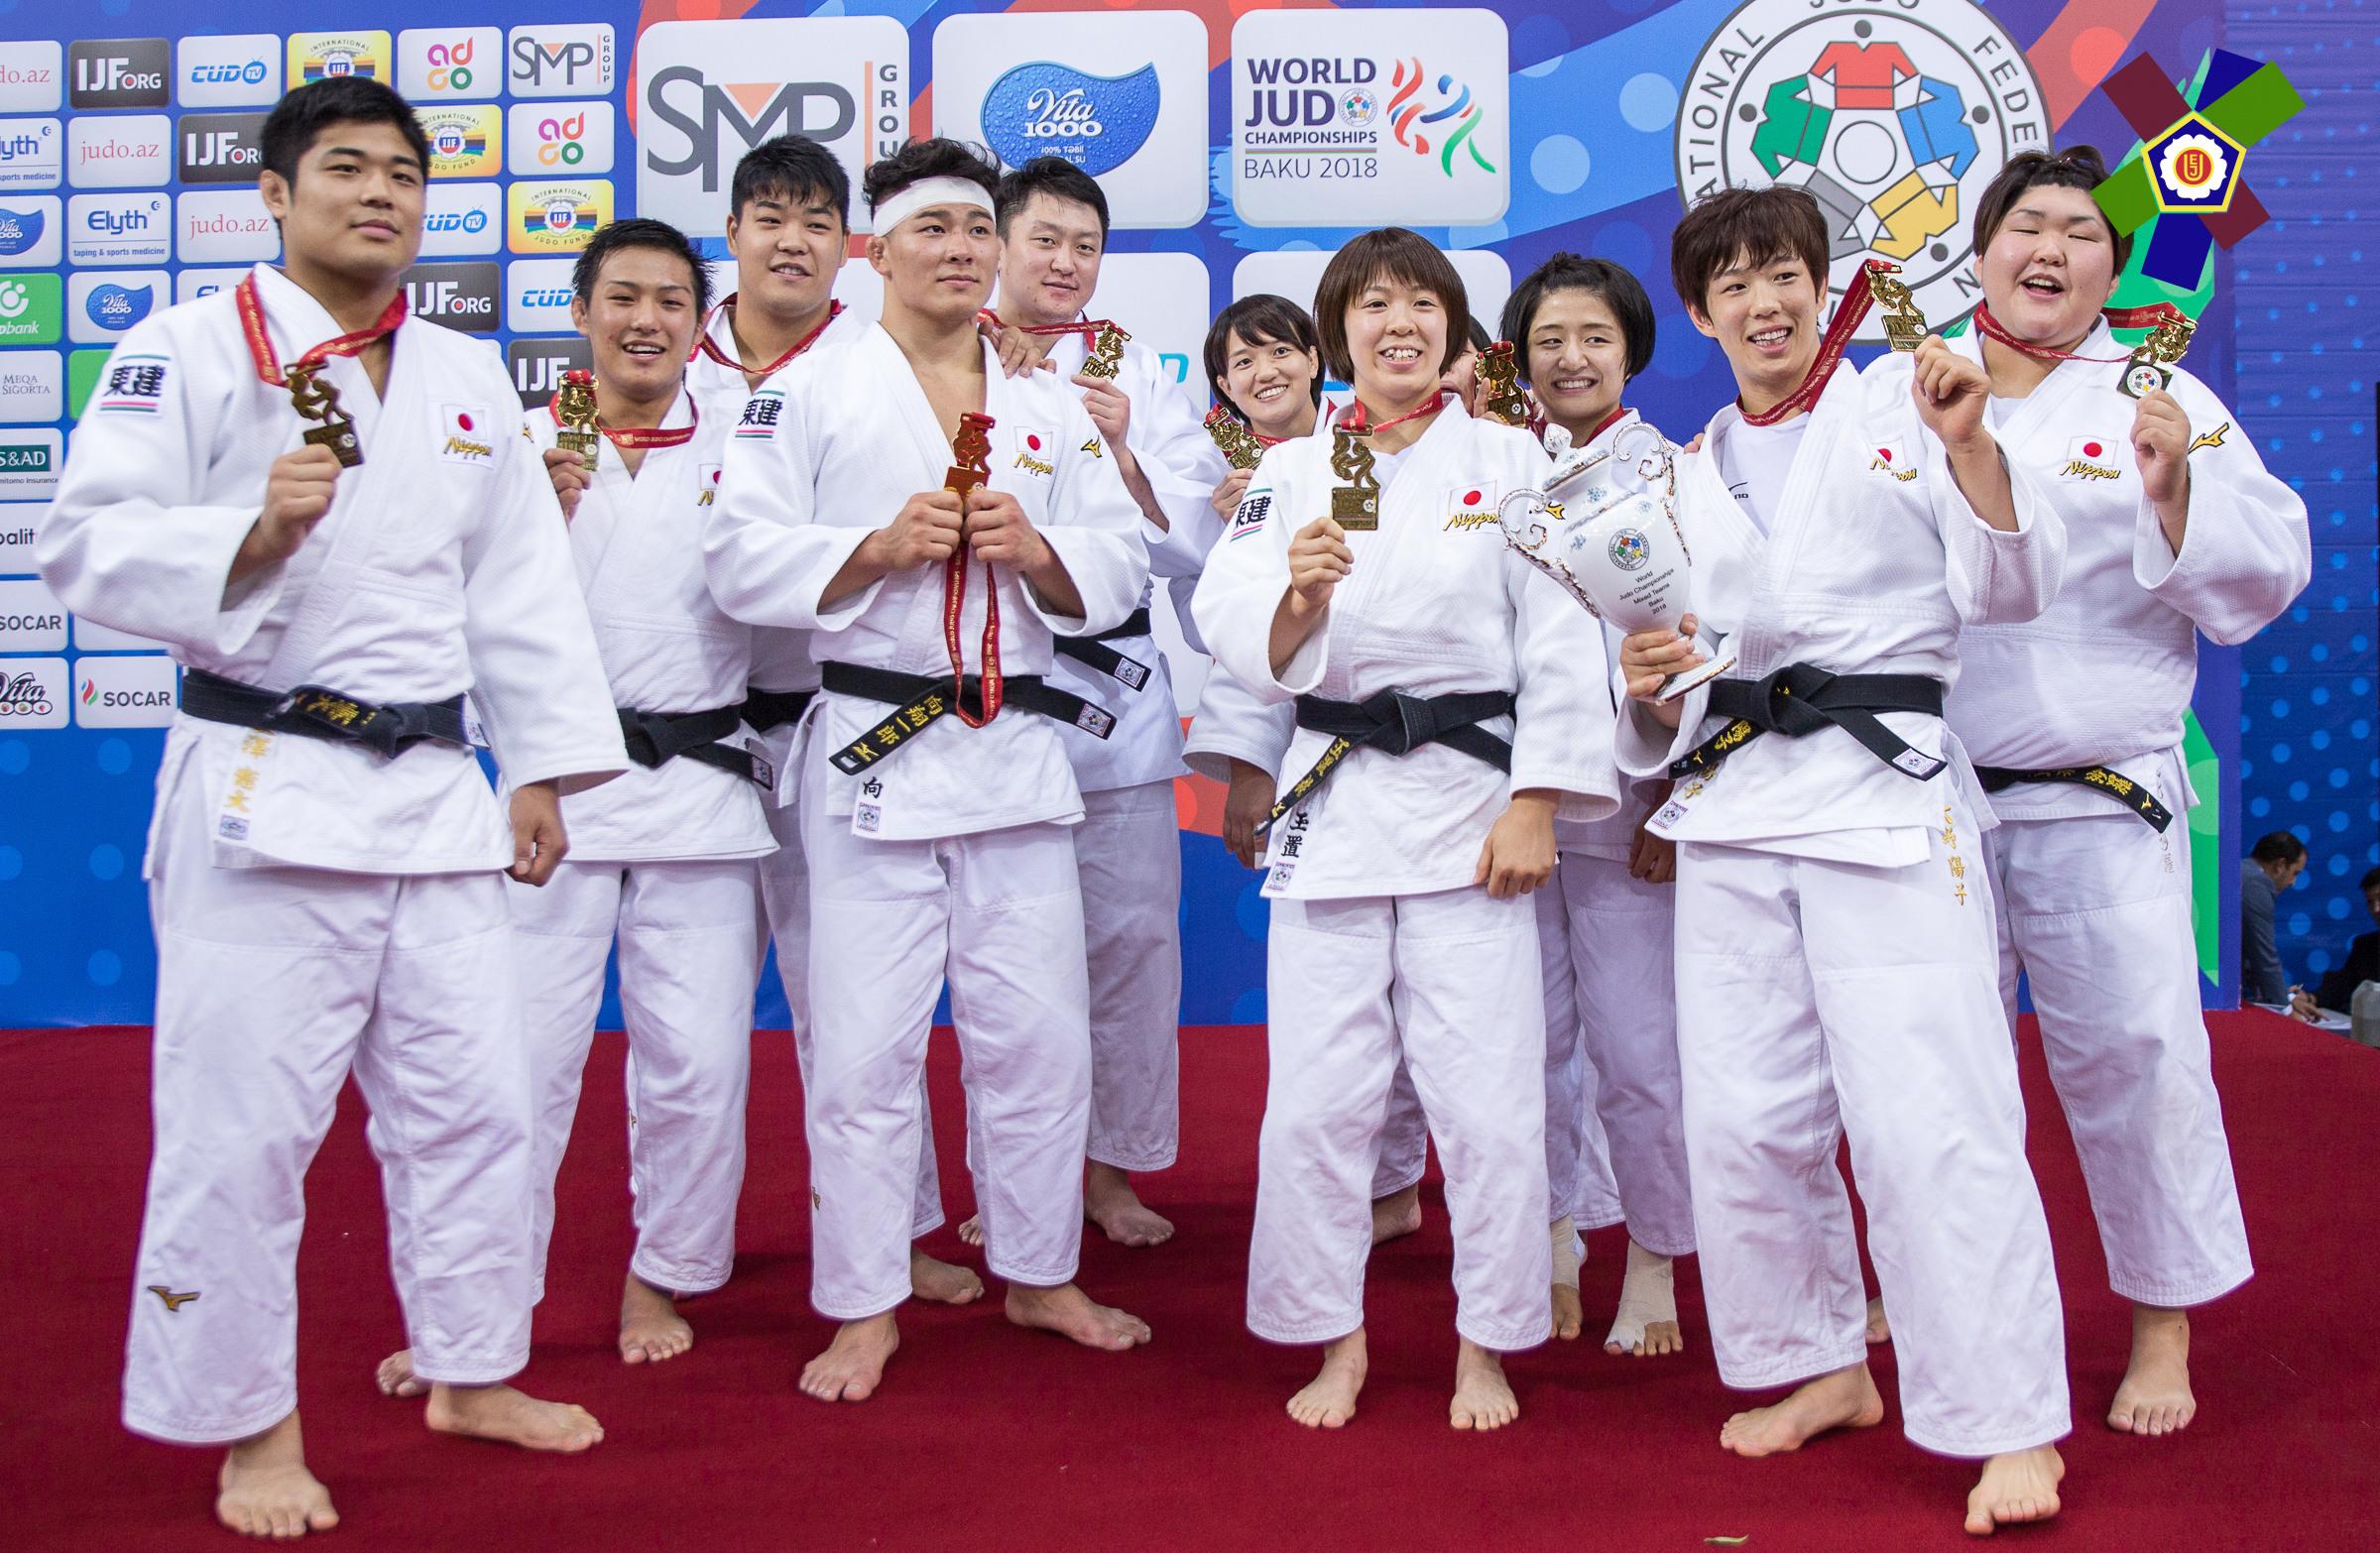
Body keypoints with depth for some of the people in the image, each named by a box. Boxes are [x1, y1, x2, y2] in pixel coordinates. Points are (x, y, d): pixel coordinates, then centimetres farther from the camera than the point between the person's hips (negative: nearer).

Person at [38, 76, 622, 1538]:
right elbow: (90, 543, -9)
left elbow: (526, 589, 15)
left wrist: (546, 766, 10)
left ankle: (474, 1375, 30)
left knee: (471, 1098, 12)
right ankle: (251, 1429, 17)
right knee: (243, 1122, -1)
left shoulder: (471, 379, 15)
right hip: (262, 790, -5)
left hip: (436, 793, 6)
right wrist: (253, 530, -24)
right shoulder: (187, 350, -2)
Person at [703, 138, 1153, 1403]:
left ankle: (1039, 1272, 27)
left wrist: (1036, 550, -8)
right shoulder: (806, 393, 2)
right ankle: (862, 1308, 15)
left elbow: (1120, 565, 11)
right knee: (863, 1047, 0)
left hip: (1018, 751, 4)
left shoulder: (1049, 406, 14)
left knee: (1038, 1035, 9)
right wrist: (884, 545, -16)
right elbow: (743, 561, -6)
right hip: (871, 750, -3)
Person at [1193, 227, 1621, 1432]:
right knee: (1315, 1095, 2)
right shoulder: (1291, 472, 9)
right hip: (1333, 800, 2)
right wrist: (1299, 594, -22)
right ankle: (1335, 1337, 21)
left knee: (1487, 1094, -1)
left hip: (1474, 798, -1)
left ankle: (1485, 1344, 18)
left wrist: (1533, 807, -6)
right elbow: (1245, 645, -1)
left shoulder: (1510, 460, 5)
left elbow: (1558, 639, 0)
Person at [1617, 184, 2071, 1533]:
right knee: (1745, 1116, 7)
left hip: (1886, 797, -5)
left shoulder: (1897, 409, 4)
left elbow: (2014, 587, -4)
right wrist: (1650, 688, -2)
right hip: (1733, 811, 5)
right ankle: (1824, 1367, 26)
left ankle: (2011, 1427, 3)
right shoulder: (1686, 478, 18)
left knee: (1930, 1117, -9)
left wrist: (1969, 444, -17)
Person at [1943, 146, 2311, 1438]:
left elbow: (2264, 579, -2)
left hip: (2098, 800, -1)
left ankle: (2163, 1326, 17)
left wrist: (2174, 491, -18)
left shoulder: (2161, 405, 3)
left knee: (2132, 1052, -1)